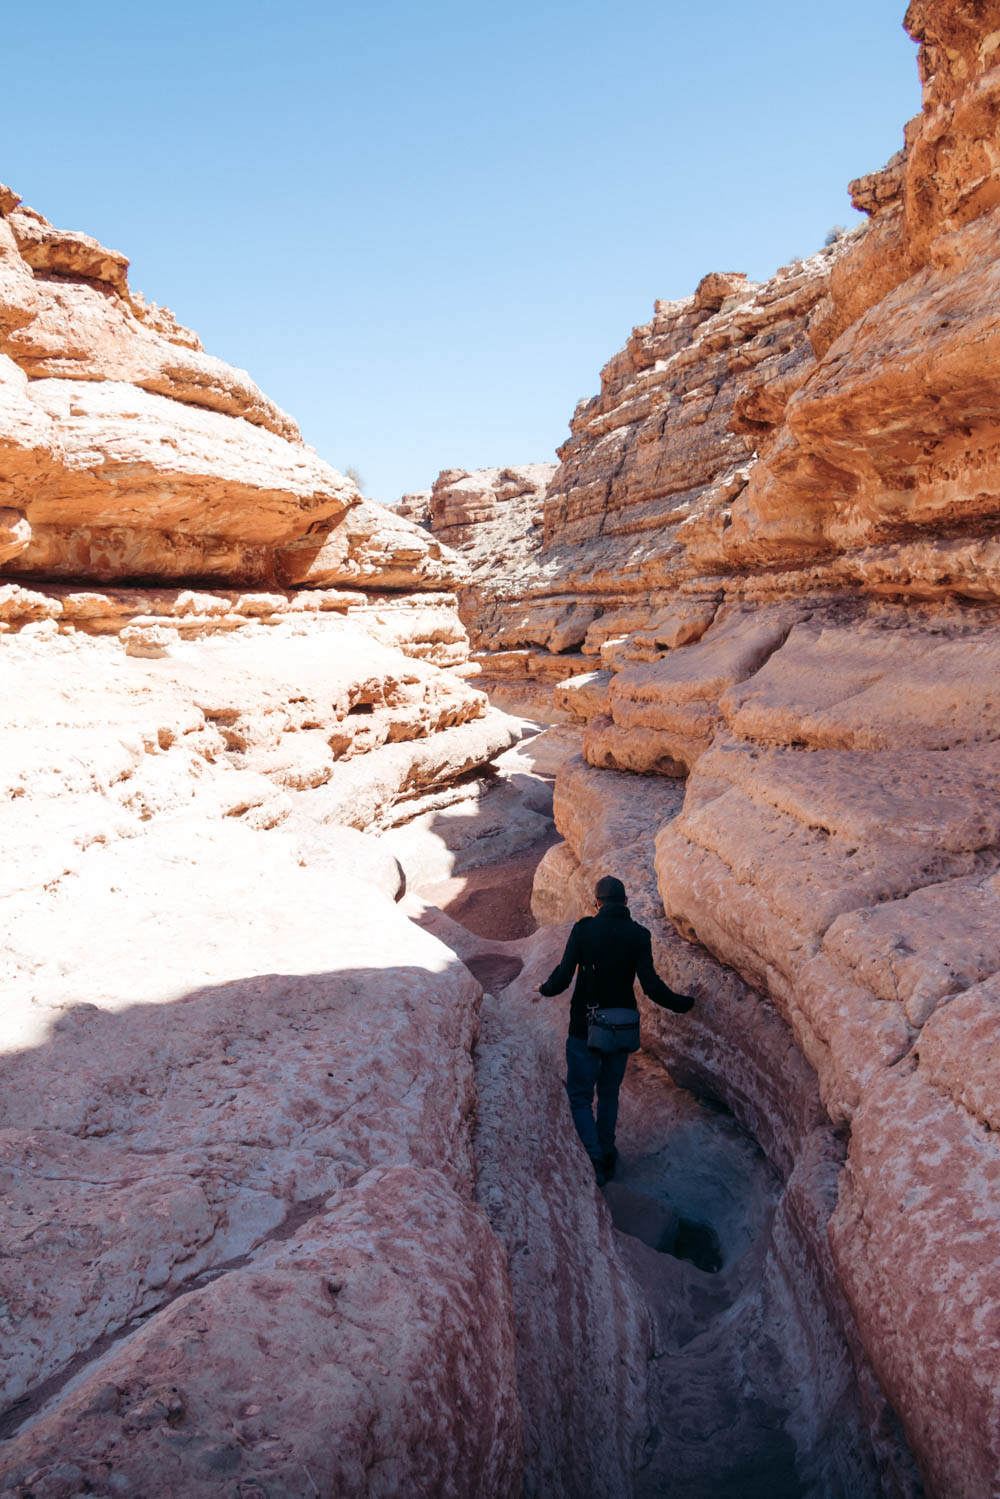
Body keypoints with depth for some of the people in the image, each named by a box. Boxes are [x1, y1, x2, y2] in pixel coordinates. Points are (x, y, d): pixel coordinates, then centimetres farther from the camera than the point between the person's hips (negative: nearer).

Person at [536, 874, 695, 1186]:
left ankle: (594, 1160, -2)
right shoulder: (638, 935, -7)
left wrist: (545, 989, 8)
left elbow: (563, 977, -13)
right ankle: (607, 1155, 32)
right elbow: (651, 985, -13)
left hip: (585, 1028, -2)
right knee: (609, 1094, 22)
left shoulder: (584, 929, -11)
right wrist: (682, 1003, 3)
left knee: (580, 1096, 10)